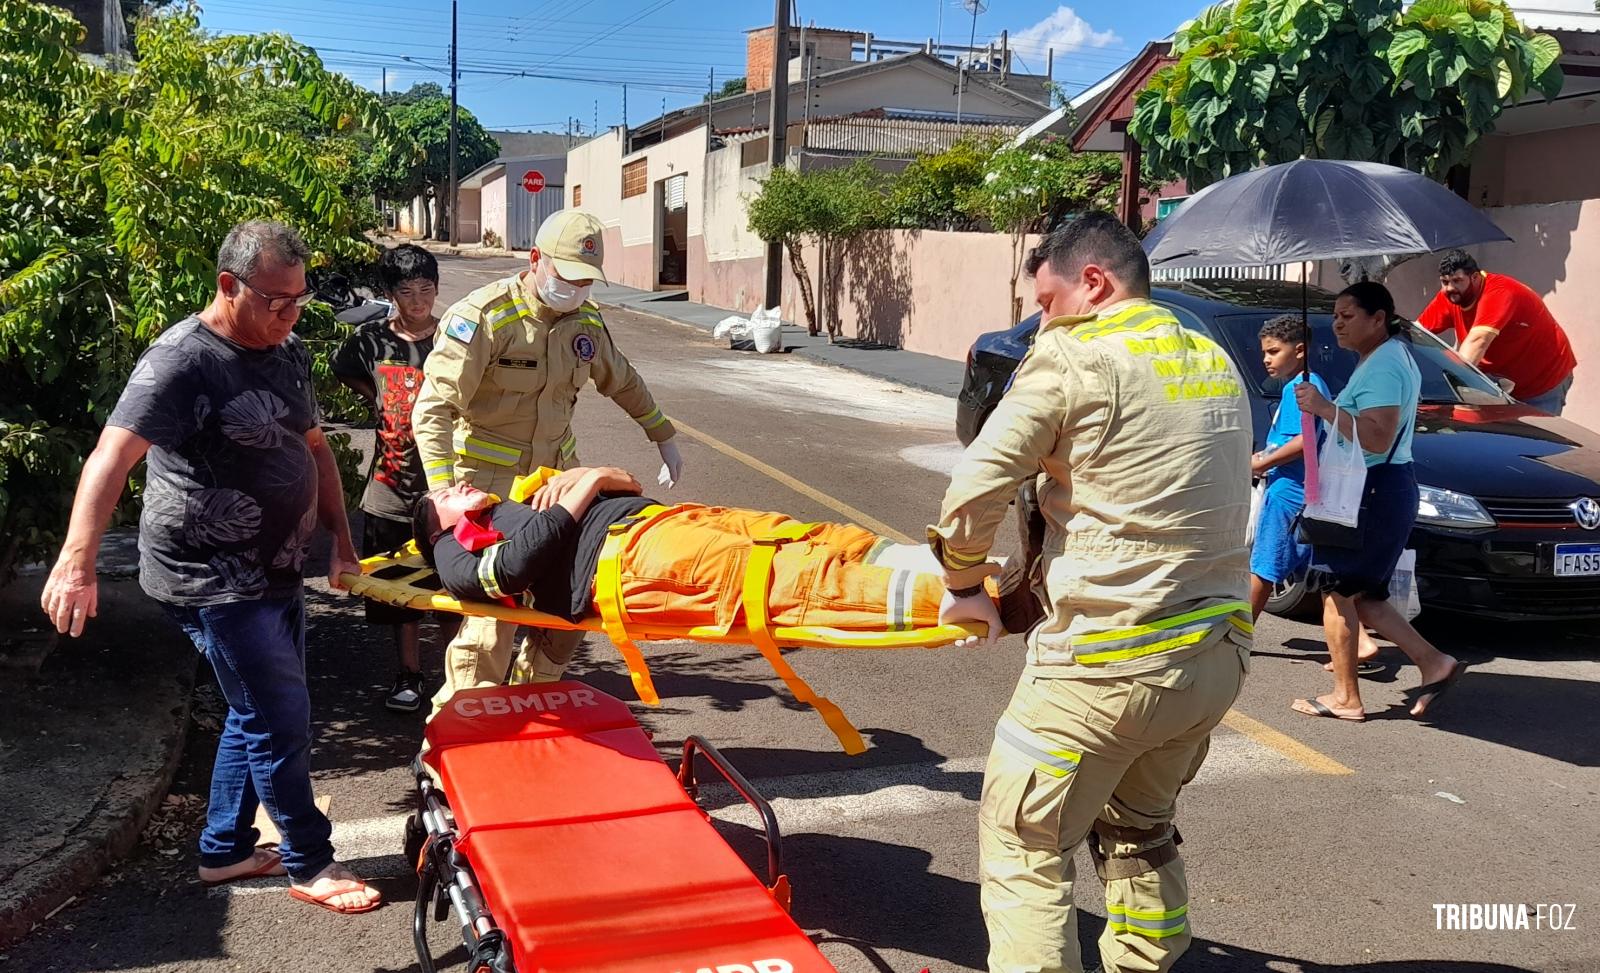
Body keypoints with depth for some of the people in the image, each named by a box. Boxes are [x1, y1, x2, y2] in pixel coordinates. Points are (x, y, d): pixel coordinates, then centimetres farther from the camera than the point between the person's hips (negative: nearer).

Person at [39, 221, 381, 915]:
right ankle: (310, 865, 15)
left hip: (275, 571, 9)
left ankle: (225, 850, 35)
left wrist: (341, 541, 12)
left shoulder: (286, 353, 8)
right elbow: (112, 457, -30)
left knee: (259, 715, 18)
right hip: (212, 581, -9)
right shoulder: (182, 361, -20)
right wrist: (76, 564, -42)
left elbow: (313, 446, 18)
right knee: (282, 721, -2)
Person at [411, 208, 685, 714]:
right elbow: (433, 409, -20)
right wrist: (445, 494, -29)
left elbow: (623, 382, 23)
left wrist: (664, 437, 25)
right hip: (490, 480, -6)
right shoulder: (484, 316, -16)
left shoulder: (585, 321, 3)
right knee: (494, 611, -11)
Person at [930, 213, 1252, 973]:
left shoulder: (1074, 358, -9)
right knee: (1141, 827, 27)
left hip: (1110, 664, -8)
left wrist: (964, 585, 5)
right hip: (1220, 653, 8)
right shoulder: (1215, 363, 13)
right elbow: (1173, 498, 14)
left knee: (1024, 845, 6)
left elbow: (976, 488, -11)